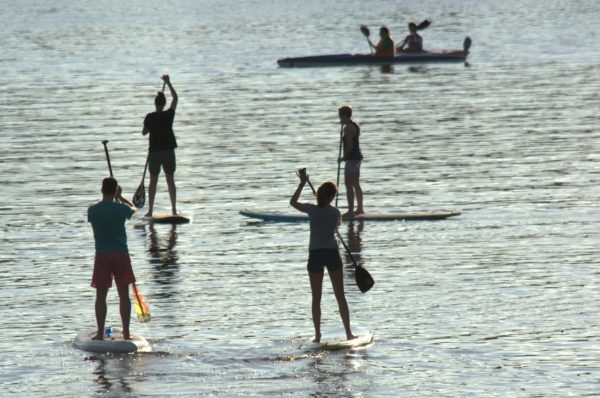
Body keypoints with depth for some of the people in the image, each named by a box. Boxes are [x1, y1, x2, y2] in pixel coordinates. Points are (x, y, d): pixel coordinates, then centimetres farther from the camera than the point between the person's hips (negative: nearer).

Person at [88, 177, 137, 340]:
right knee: (124, 294, 6)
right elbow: (133, 209, 18)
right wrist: (120, 197, 33)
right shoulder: (121, 208, -6)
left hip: (102, 255, 1)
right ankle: (126, 332, 6)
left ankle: (100, 333, 4)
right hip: (121, 254, -1)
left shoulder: (92, 210, -2)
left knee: (101, 295, 6)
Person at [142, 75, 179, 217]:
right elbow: (175, 98, 9)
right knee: (170, 180, 9)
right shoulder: (169, 115, -5)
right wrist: (168, 83, 15)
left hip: (154, 152, -1)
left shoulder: (150, 117, -7)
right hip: (168, 151, 1)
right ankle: (174, 209, 9)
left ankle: (150, 211, 4)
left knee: (153, 181, 5)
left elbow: (144, 132, 5)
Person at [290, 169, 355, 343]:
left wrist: (302, 183, 18)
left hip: (315, 255, 0)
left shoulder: (311, 210, -6)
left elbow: (293, 202, 12)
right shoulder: (335, 212, -4)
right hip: (332, 253, 0)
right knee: (340, 296, 7)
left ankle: (317, 335, 2)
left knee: (316, 298, 7)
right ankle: (348, 333, 7)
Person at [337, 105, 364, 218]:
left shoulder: (348, 128, -17)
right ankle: (360, 209, 27)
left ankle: (350, 211, -13)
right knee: (356, 185, 19)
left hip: (352, 158, -10)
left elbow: (350, 145, -22)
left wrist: (343, 157, -11)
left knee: (349, 185, -10)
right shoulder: (355, 125, 13)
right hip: (357, 157, 10)